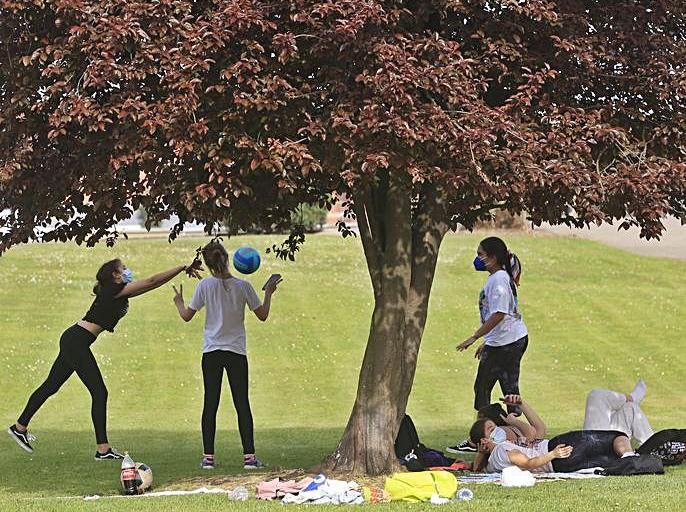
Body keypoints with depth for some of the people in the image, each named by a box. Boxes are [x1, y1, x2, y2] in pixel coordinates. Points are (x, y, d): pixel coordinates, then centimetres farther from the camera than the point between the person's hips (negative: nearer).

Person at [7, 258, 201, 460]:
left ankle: (20, 427, 29)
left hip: (73, 341, 10)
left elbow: (152, 284, 18)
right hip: (76, 341, -10)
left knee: (51, 386, 18)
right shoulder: (114, 290, -12)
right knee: (99, 392, -9)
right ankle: (103, 449, -9)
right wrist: (183, 268, -13)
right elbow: (152, 281, -16)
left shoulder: (119, 294, 15)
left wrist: (184, 270, 14)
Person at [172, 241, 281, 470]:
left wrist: (179, 302, 22)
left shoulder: (205, 286, -6)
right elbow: (262, 315, 4)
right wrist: (269, 293, 19)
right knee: (242, 404, 3)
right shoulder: (243, 286, -5)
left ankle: (208, 457, 1)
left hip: (211, 352, 0)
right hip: (236, 352, 0)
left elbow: (187, 316, 2)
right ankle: (249, 456, -2)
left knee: (210, 404, 4)